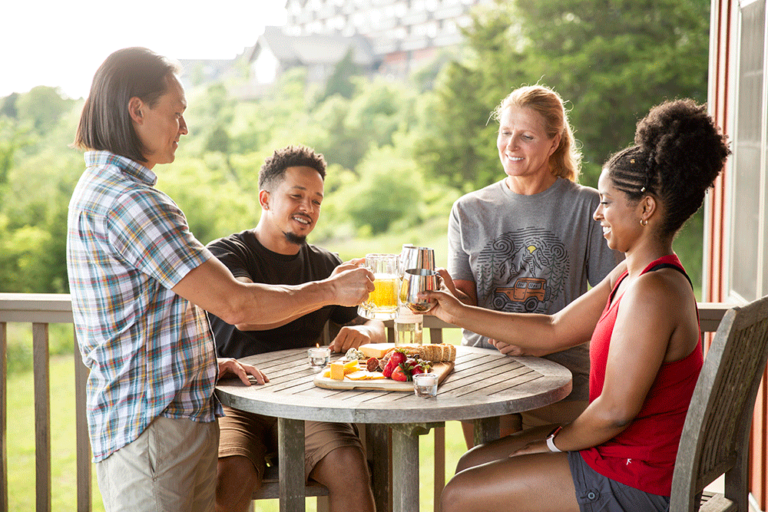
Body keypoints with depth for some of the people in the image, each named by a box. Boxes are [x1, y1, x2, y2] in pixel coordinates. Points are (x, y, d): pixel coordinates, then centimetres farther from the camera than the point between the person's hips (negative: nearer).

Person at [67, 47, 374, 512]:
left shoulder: (100, 187, 16)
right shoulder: (127, 199, -19)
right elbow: (235, 304, -20)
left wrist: (209, 362, 13)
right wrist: (331, 290, -7)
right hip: (151, 434, -10)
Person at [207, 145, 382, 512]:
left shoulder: (325, 264, 16)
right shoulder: (225, 253, 1)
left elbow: (377, 328, 17)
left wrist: (363, 333, -9)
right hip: (234, 405, -3)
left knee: (349, 465, -25)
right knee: (229, 475, -32)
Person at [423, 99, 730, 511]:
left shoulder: (652, 291, -26)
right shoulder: (632, 274, 7)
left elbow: (615, 410, -27)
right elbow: (554, 331, 13)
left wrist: (554, 442, -9)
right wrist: (458, 313, 12)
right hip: (620, 452, 10)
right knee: (472, 464, 17)